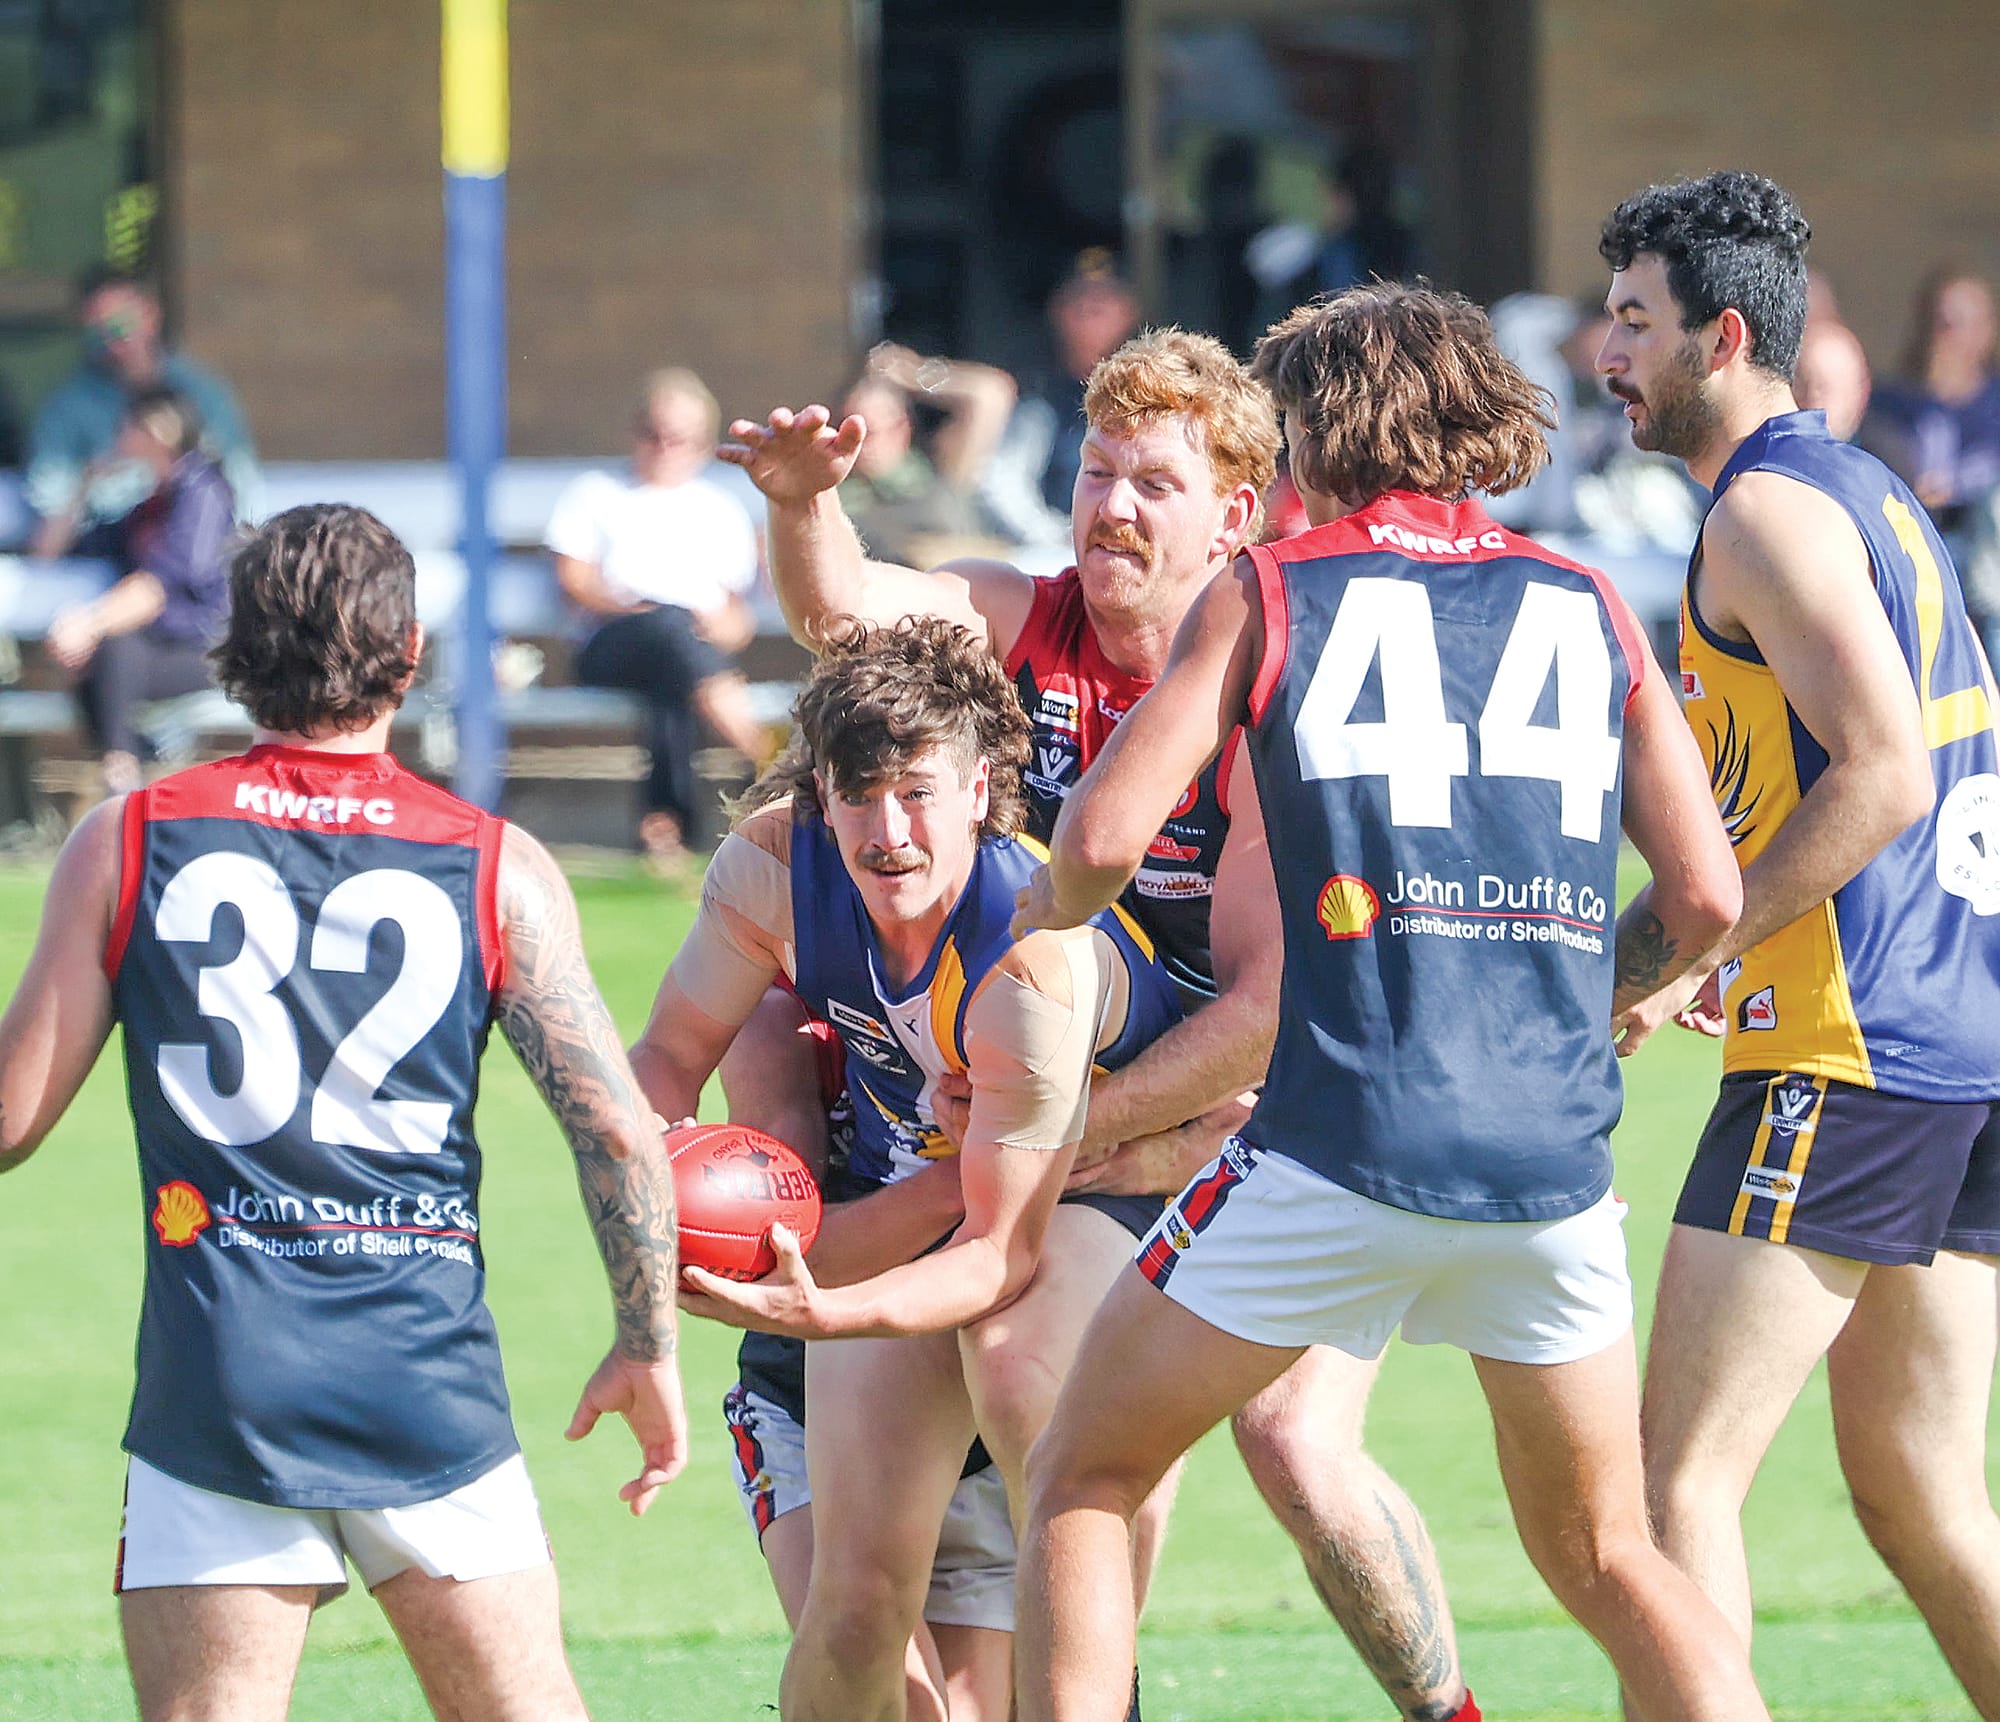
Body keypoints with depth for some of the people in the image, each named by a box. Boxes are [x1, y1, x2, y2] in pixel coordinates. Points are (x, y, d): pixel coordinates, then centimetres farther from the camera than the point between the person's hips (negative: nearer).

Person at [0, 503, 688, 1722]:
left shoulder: (125, 845, 3)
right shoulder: (497, 867, 3)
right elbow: (618, 1129, -2)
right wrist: (648, 1347, 10)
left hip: (216, 1379, 0)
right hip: (434, 1380, 1)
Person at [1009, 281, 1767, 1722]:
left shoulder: (1268, 592, 6)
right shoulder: (1592, 611, 13)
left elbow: (1104, 840, -3)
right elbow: (1707, 901, 8)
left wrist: (1034, 926, 19)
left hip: (1345, 1140, -3)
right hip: (1554, 1154, 3)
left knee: (1085, 1478, 14)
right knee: (1605, 1559, 18)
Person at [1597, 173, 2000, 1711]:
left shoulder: (1770, 507, -10)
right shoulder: (1873, 490, 20)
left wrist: (1686, 951, -15)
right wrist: (1737, 948, 21)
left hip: (1848, 1057, -10)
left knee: (1682, 1470, -9)